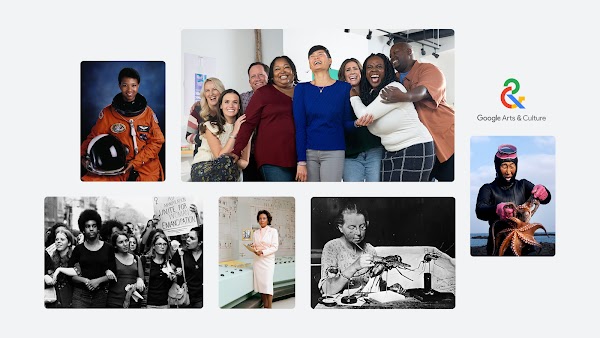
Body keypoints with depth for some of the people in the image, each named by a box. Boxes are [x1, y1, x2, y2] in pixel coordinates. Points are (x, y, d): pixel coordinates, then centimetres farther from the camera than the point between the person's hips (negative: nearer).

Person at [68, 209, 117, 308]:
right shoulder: (78, 249, 5)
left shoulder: (108, 248, 5)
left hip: (100, 295, 1)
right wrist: (85, 280, -12)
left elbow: (113, 274, 4)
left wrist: (98, 280, -10)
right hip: (80, 293, -1)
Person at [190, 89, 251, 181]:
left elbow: (244, 163, 0)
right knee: (226, 160, -36)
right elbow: (220, 157, -15)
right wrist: (234, 133, -19)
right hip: (201, 169, -3)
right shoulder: (211, 126, -5)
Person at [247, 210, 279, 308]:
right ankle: (265, 306, 10)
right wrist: (253, 247, -5)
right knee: (260, 284, 3)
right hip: (257, 261, 5)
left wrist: (263, 252, -17)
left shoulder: (273, 231, -2)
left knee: (267, 284, -9)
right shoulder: (256, 232, 12)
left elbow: (275, 247, -7)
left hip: (268, 260, -4)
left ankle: (269, 308, -5)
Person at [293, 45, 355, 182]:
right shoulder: (301, 89, 4)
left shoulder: (344, 88, 3)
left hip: (333, 152, -1)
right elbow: (299, 126, 0)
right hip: (308, 152, 1)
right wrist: (301, 161, -6)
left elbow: (346, 123, 7)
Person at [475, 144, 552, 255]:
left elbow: (546, 199, 0)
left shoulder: (523, 186, 15)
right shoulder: (488, 189, 6)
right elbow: (480, 211, -13)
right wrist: (497, 209, -36)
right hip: (498, 246, -2)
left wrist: (543, 193, -25)